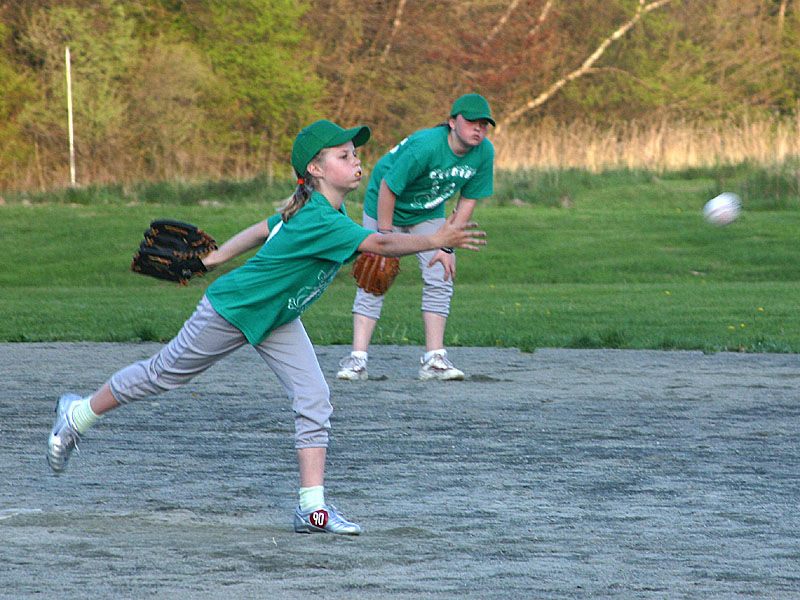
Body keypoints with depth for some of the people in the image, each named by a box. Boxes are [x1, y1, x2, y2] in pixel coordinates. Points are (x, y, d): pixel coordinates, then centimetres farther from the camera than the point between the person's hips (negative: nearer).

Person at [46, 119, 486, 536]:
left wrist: (214, 259, 15)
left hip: (277, 320, 9)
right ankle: (79, 415, 32)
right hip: (231, 311, -9)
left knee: (314, 399, -7)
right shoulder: (321, 221, -34)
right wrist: (434, 241, -53)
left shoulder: (320, 209, -5)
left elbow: (262, 230, 7)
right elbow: (379, 245, -46)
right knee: (162, 376, 9)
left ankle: (312, 507, -9)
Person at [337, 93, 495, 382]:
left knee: (439, 279, -5)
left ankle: (434, 359, -2)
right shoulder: (424, 146, -35)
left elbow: (468, 200, -6)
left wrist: (447, 246, -9)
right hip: (386, 208, -5)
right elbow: (387, 188, -28)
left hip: (428, 215, 5)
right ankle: (358, 358, -12)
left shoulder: (484, 152, -17)